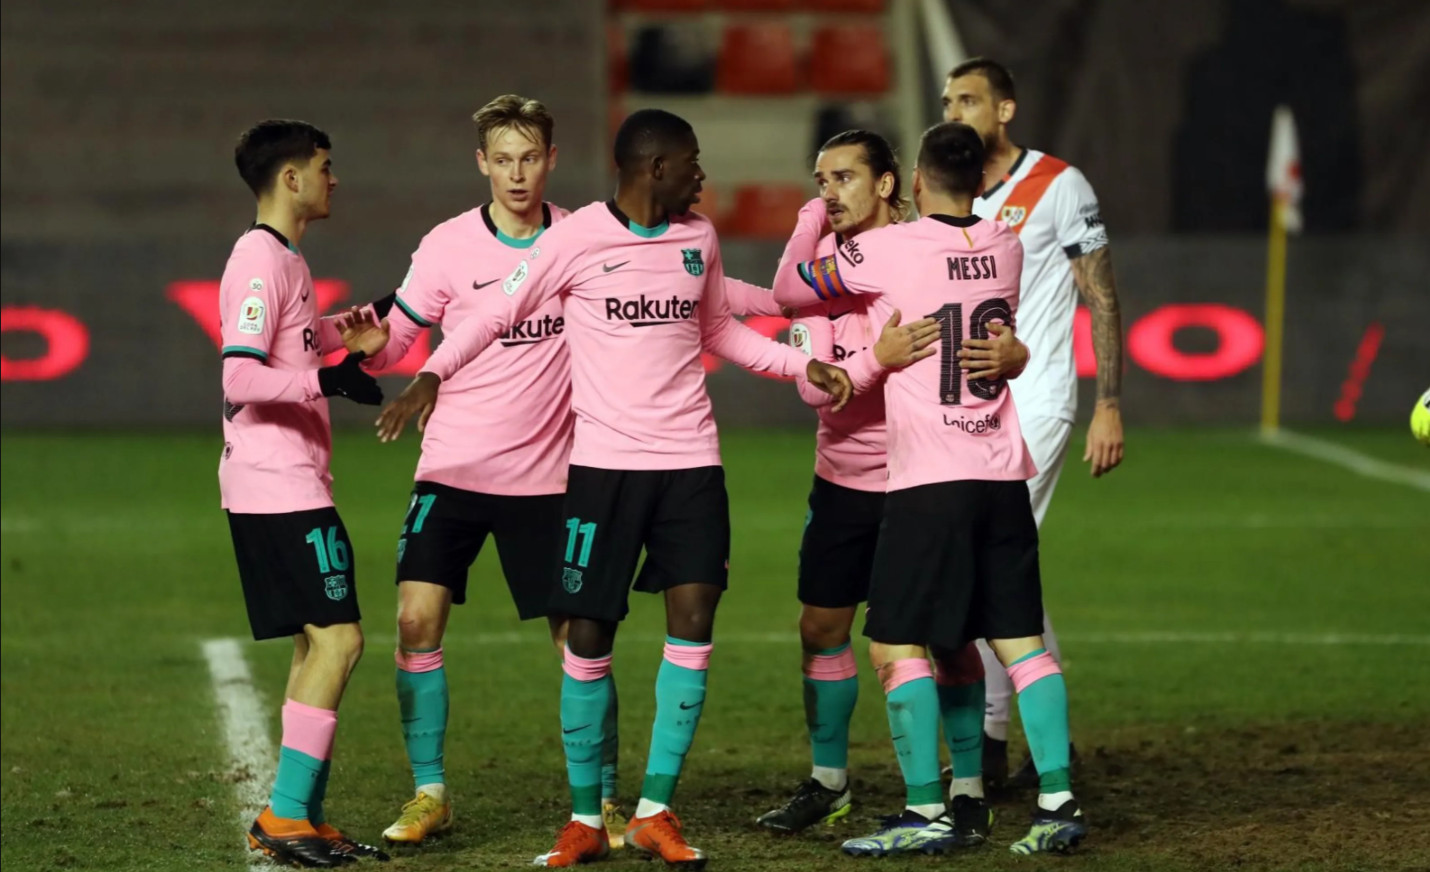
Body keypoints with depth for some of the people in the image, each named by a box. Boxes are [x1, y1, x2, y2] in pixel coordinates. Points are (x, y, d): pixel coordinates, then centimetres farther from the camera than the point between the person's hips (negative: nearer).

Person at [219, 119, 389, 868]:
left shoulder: (286, 260, 18)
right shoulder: (260, 261, -14)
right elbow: (240, 378, -23)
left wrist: (359, 342, 16)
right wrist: (330, 380, -22)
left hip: (291, 485, 10)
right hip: (278, 489, -10)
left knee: (316, 644, 10)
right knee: (336, 638, -11)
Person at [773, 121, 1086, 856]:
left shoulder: (887, 250, -8)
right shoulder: (1004, 248, 8)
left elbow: (789, 292, 6)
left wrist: (808, 223, 22)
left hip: (929, 479, -6)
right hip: (1003, 473, 6)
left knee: (896, 644, 0)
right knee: (1020, 641, 9)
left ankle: (927, 812, -4)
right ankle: (1057, 802, 5)